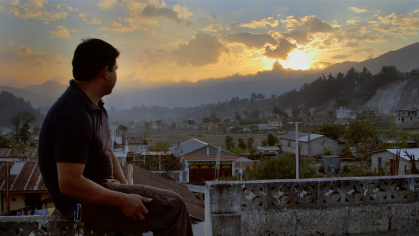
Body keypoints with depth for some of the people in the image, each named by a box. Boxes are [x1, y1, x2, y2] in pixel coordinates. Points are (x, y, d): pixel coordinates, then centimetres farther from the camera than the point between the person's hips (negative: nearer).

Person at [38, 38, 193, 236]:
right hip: (85, 204, -11)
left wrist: (127, 191, 6)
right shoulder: (74, 116, -26)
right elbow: (70, 183, -30)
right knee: (172, 206, -14)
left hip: (98, 190, 11)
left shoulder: (94, 106, 8)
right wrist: (123, 201, -23)